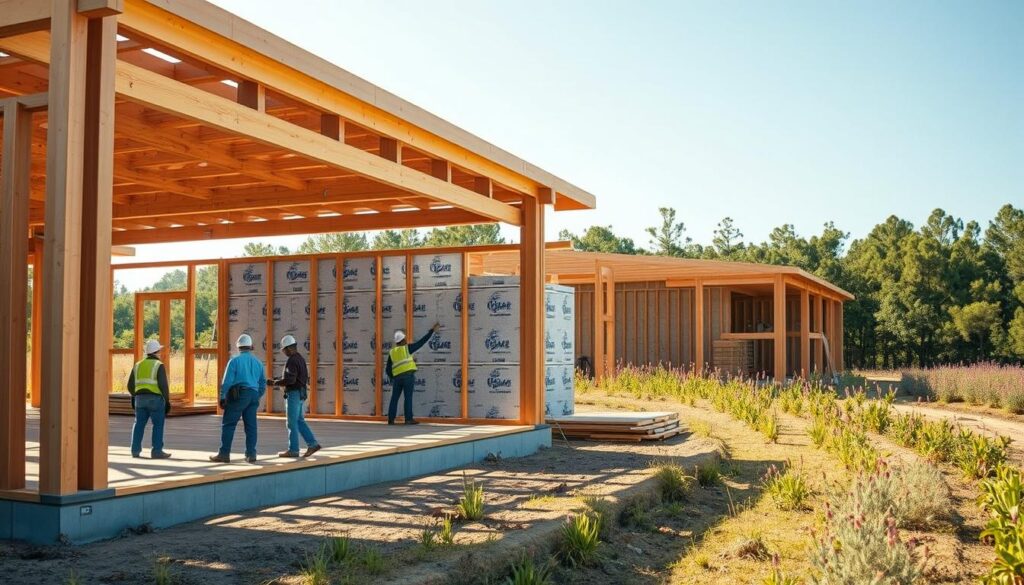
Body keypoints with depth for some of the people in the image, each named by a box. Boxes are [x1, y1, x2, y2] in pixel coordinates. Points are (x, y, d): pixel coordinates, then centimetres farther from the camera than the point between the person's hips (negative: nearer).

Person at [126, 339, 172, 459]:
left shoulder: (138, 365, 9)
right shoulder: (159, 365, -9)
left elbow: (130, 385, 12)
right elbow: (163, 385, -14)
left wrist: (134, 397, 27)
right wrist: (167, 401, -7)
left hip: (140, 398, 6)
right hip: (155, 399, -5)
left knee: (139, 424, 12)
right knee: (158, 425, 0)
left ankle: (135, 450, 11)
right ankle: (157, 451, -1)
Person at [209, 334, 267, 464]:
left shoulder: (234, 361, -3)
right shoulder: (258, 362, 13)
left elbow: (227, 381, -9)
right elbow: (263, 383, 16)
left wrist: (222, 397, -3)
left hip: (238, 396, -5)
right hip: (253, 396, 5)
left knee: (228, 425, 0)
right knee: (251, 426, 7)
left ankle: (224, 454, -1)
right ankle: (251, 454, 6)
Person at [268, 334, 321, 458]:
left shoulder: (292, 360, -17)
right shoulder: (301, 359, 14)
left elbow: (290, 380, -25)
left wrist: (275, 382, -12)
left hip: (294, 394, -10)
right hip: (300, 394, 10)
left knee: (292, 423, -2)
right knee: (300, 422, 12)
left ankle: (293, 450, 3)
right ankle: (312, 444, 5)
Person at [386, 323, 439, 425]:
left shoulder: (391, 352, 16)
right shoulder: (407, 348, 5)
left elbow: (388, 370, 13)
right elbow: (422, 342, 5)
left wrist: (392, 378, 30)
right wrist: (432, 330, 10)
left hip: (397, 377, 4)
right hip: (408, 375, -4)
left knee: (394, 398, 8)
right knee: (408, 397, -5)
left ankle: (391, 419, 5)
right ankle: (408, 419, -9)